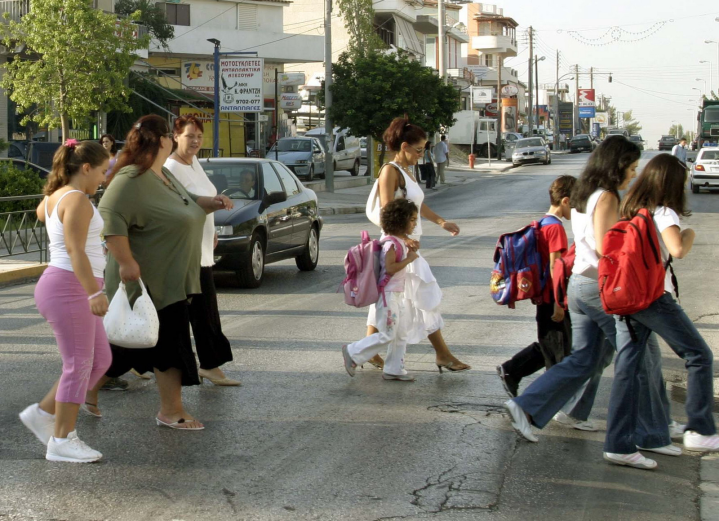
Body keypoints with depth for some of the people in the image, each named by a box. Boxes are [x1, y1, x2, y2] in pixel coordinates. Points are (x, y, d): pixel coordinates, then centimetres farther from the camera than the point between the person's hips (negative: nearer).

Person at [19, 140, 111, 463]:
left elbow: (41, 213, 40)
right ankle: (62, 441, 1)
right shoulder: (78, 200, -15)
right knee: (78, 365, -5)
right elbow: (75, 249, -25)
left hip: (73, 291, 10)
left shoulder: (55, 196, 15)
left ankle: (43, 414, 17)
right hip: (69, 288, -10)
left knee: (100, 361, 12)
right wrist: (95, 292, -30)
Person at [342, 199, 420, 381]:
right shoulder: (392, 244, -19)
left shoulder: (400, 242, 12)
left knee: (401, 334, 11)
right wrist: (409, 259, -19)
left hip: (397, 294, 10)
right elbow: (390, 268, -26)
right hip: (388, 294, -10)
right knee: (387, 335, -6)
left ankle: (394, 369, 19)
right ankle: (353, 353, 6)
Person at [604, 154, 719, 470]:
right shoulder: (664, 213, -11)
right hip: (654, 297, -7)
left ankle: (618, 445, 2)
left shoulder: (629, 210, 11)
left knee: (626, 369, 5)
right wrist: (689, 236, -5)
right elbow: (678, 250, -25)